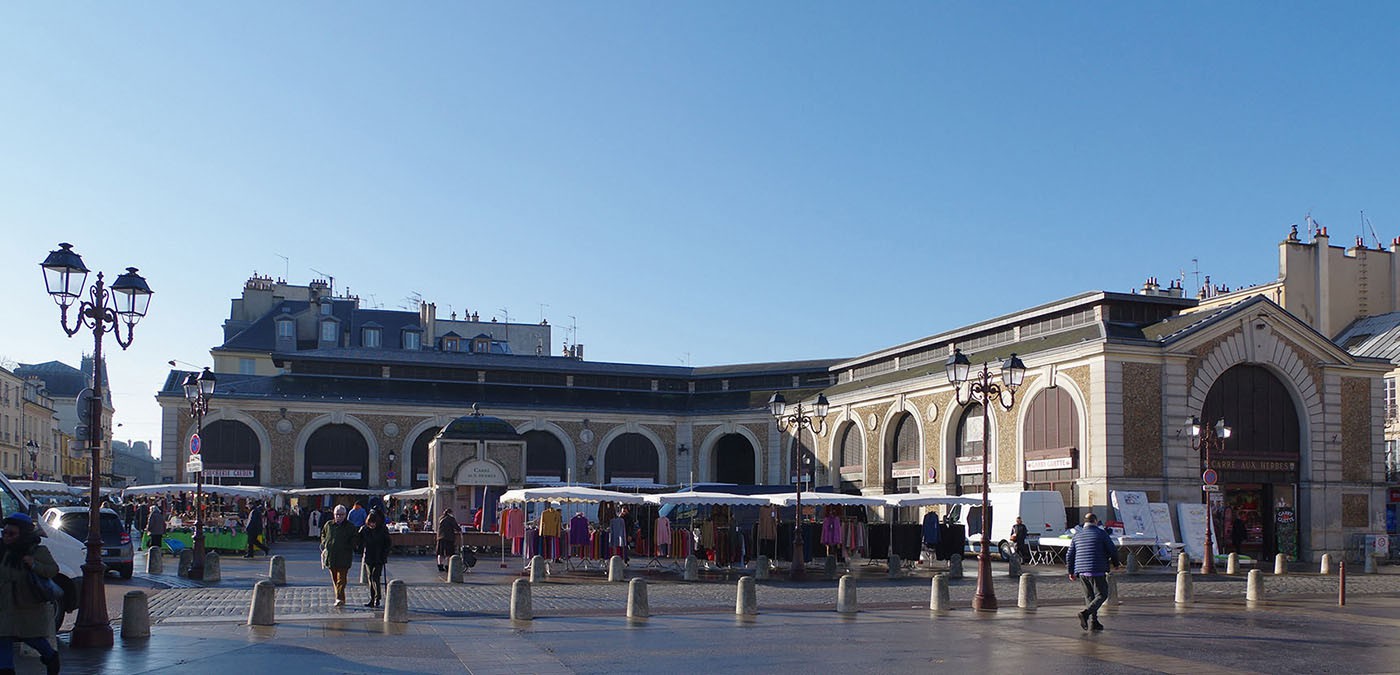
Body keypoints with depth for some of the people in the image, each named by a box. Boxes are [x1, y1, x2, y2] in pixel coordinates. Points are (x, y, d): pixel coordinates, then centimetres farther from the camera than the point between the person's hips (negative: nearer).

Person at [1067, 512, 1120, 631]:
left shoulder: (1077, 535, 11)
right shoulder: (1101, 533, -3)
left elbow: (1070, 555, 11)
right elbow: (1113, 550, -2)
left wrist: (1071, 572, 20)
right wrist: (1115, 563, 17)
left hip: (1081, 572, 5)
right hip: (1097, 571, -5)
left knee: (1089, 596, 14)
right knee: (1101, 595, 1)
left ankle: (1094, 621, 10)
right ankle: (1085, 613, -18)